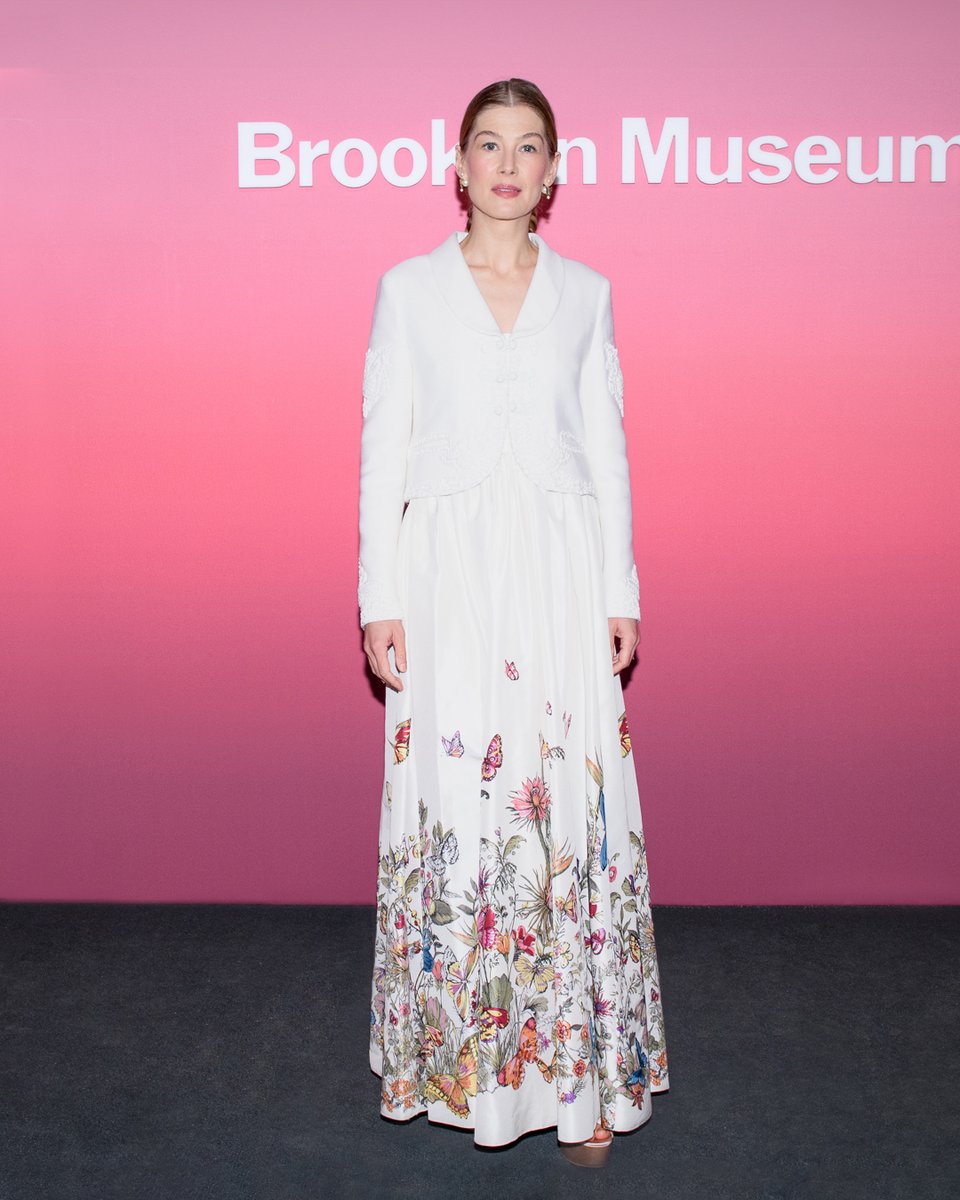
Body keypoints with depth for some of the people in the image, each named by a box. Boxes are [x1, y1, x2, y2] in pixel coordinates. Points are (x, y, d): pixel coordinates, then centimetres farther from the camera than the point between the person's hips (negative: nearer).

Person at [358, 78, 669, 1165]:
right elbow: (383, 444, 4)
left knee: (572, 802, -1)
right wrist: (379, 597, -2)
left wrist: (621, 594, 4)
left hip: (563, 566, 1)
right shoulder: (408, 288, 7)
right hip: (448, 568, 0)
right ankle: (451, 1050, 20)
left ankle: (582, 1071, 13)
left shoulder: (585, 292, 10)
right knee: (449, 801, 0)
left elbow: (607, 447, 10)